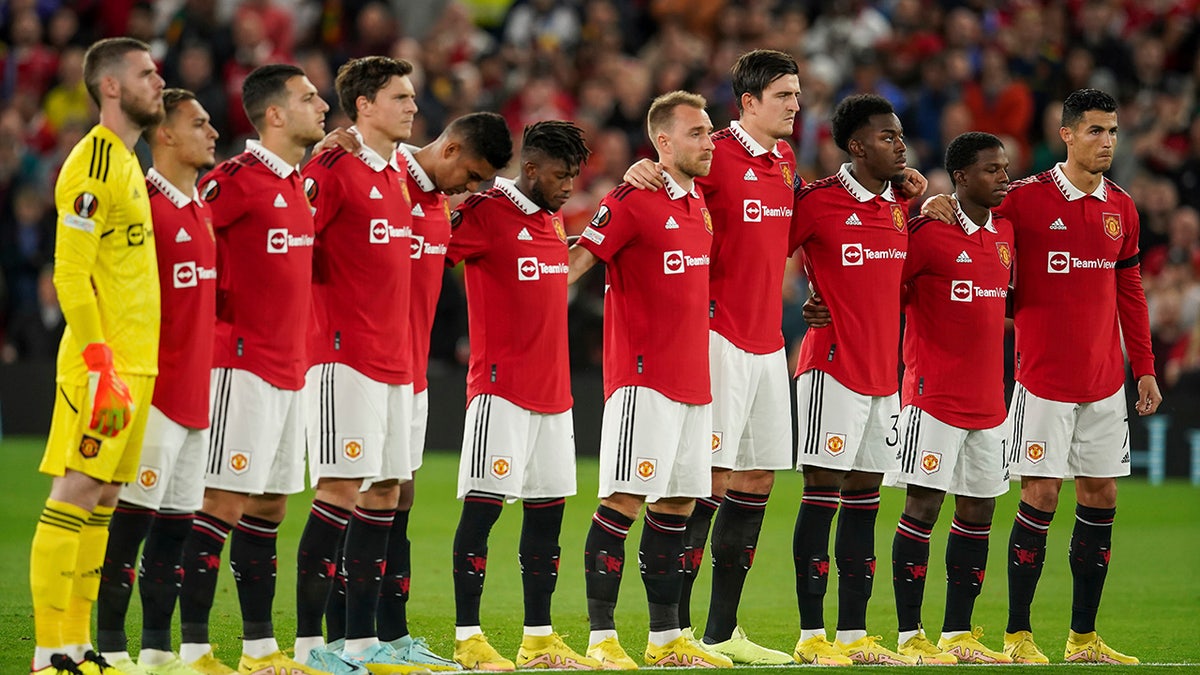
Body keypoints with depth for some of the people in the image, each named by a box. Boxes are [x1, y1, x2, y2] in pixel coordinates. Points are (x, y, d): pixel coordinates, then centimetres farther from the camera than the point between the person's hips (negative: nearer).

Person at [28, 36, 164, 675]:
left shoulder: (126, 162, 17)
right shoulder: (92, 167, -12)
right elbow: (70, 276, -17)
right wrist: (101, 364, -22)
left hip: (135, 361, 9)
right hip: (102, 364, -9)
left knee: (101, 498, 9)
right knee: (74, 494, -9)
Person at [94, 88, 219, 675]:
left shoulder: (202, 209, 16)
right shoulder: (142, 204, -12)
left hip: (195, 392, 9)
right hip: (155, 392, -9)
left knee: (175, 523, 10)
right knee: (134, 518, -7)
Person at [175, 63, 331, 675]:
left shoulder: (296, 182, 14)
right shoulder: (239, 178, -13)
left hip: (289, 369, 9)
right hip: (244, 365, -9)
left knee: (271, 505, 11)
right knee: (226, 502, -9)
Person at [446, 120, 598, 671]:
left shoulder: (552, 220, 16)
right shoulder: (485, 213, -9)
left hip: (552, 389, 8)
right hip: (501, 388, -8)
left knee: (548, 508, 9)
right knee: (483, 504, -8)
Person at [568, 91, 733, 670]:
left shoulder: (697, 205, 15)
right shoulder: (631, 201, -10)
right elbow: (574, 263, -12)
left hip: (692, 378, 8)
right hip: (643, 377, -8)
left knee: (676, 507, 10)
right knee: (624, 502, -9)